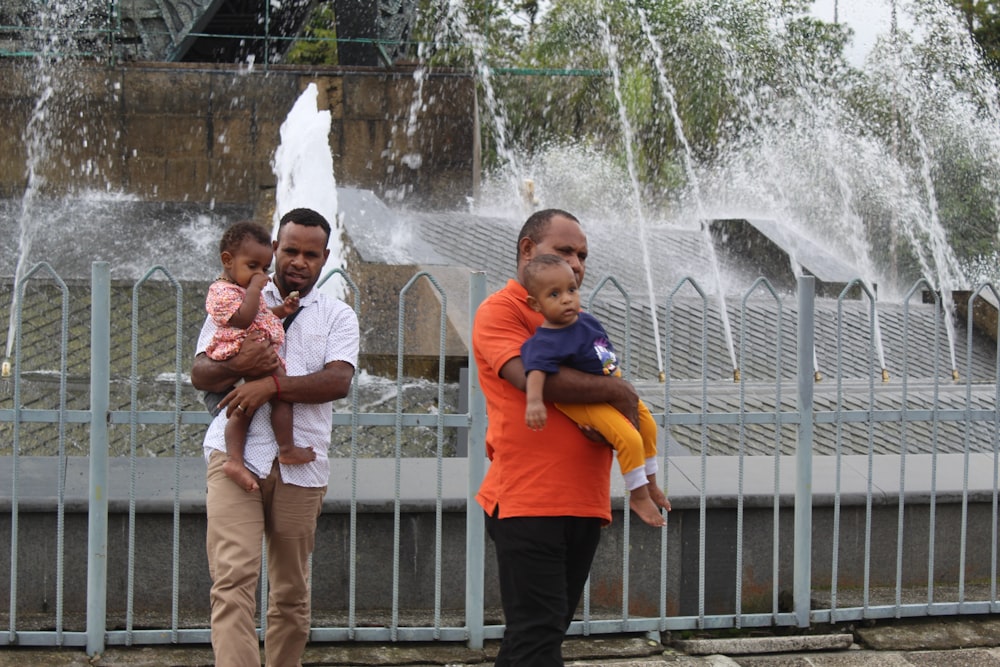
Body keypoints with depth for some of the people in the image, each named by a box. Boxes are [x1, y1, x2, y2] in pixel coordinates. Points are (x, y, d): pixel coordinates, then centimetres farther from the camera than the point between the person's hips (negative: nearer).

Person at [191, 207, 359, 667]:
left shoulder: (338, 316, 13)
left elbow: (339, 381, -5)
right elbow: (199, 373, 5)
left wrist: (270, 385, -17)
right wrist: (238, 366, -17)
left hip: (301, 463, 1)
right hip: (236, 455, -1)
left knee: (291, 590, 7)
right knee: (233, 578, -15)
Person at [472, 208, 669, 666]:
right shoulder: (501, 310, -3)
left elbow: (605, 385, 19)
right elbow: (530, 375, -20)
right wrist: (617, 392, -11)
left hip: (585, 503, 8)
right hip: (527, 502, -7)